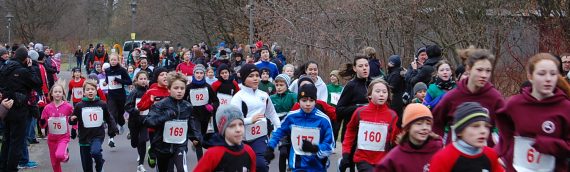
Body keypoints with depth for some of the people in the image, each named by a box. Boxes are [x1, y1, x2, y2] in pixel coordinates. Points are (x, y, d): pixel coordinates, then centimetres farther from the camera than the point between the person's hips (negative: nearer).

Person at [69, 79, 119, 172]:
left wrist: (113, 129, 1)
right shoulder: (79, 106, -4)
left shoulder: (102, 104, -1)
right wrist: (72, 120, -20)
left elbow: (108, 118, 12)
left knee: (95, 152, -29)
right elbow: (73, 121, 1)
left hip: (98, 136, -1)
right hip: (84, 137, 1)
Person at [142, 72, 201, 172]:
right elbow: (147, 121, -23)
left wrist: (195, 137, -1)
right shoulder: (161, 105, -12)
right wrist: (166, 115, -31)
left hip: (180, 146, 1)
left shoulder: (187, 107, 1)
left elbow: (192, 123, 14)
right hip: (163, 146, -1)